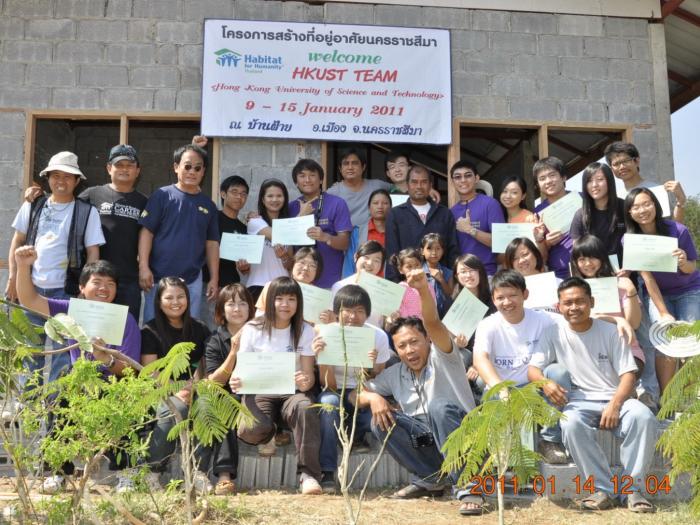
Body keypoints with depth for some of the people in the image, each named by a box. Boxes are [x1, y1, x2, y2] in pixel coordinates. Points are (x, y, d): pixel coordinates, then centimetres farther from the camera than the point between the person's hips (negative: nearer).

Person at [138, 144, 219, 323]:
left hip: (192, 281, 3)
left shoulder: (208, 205, 10)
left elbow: (211, 243, 12)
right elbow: (146, 232, -3)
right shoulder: (162, 196, -1)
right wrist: (143, 267, -12)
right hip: (159, 278, -3)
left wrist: (214, 279, 8)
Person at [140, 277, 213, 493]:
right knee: (177, 408, -36)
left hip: (193, 391, 3)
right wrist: (176, 392, -20)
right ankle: (152, 472, -23)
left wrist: (195, 387, -11)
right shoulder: (151, 331, 3)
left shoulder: (200, 329, 14)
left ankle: (199, 472, -27)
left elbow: (205, 367, 11)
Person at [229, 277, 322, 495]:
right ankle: (271, 432, 6)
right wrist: (236, 381, -24)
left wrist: (306, 382, -27)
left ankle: (308, 474, -30)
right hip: (260, 392, 0)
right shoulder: (252, 329, 2)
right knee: (253, 430, -33)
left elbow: (308, 374, -1)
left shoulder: (305, 331, 4)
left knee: (305, 407, -36)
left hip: (292, 392, 1)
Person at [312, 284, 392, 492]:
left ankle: (353, 434, 0)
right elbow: (329, 386, -15)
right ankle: (327, 474, -31)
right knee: (329, 400, -36)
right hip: (337, 395, 0)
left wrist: (371, 369, -28)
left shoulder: (378, 337, -8)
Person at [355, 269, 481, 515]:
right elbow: (357, 394, 9)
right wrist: (373, 397, -15)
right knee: (380, 422, -15)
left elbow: (432, 322, -28)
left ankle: (468, 487, -31)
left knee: (439, 407, -35)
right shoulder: (394, 374, 7)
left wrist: (423, 289, -47)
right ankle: (429, 479, -4)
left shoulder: (441, 358, -9)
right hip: (426, 439, 5)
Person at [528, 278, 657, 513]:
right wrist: (545, 382, -27)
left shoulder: (610, 332, 4)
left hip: (614, 398, 1)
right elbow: (532, 369, -2)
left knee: (643, 416, -31)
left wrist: (615, 405, -18)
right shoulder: (553, 333, 3)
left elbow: (628, 374, 0)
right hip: (579, 402, -1)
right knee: (570, 424, -36)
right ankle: (604, 489, -22)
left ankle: (631, 488, -19)